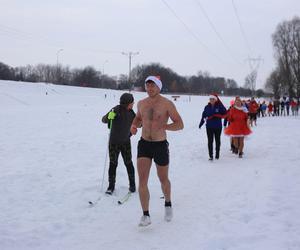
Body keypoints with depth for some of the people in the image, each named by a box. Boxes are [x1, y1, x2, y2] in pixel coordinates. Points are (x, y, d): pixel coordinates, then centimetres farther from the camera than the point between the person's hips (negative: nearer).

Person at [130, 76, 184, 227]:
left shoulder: (167, 104, -10)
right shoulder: (141, 103, 4)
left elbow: (180, 124, -11)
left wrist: (163, 126, -29)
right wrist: (134, 126, -1)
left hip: (161, 145, -3)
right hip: (144, 144, 3)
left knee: (163, 180, 14)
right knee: (142, 180, -10)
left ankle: (168, 204, 42)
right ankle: (146, 215, -4)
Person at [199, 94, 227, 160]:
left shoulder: (219, 106, -7)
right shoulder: (207, 107, 1)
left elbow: (224, 113, -17)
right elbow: (203, 116, 6)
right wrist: (200, 124, 6)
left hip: (218, 127, -1)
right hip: (209, 127, 1)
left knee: (217, 140, 12)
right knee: (210, 141, -2)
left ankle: (217, 154, 25)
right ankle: (211, 156, 1)